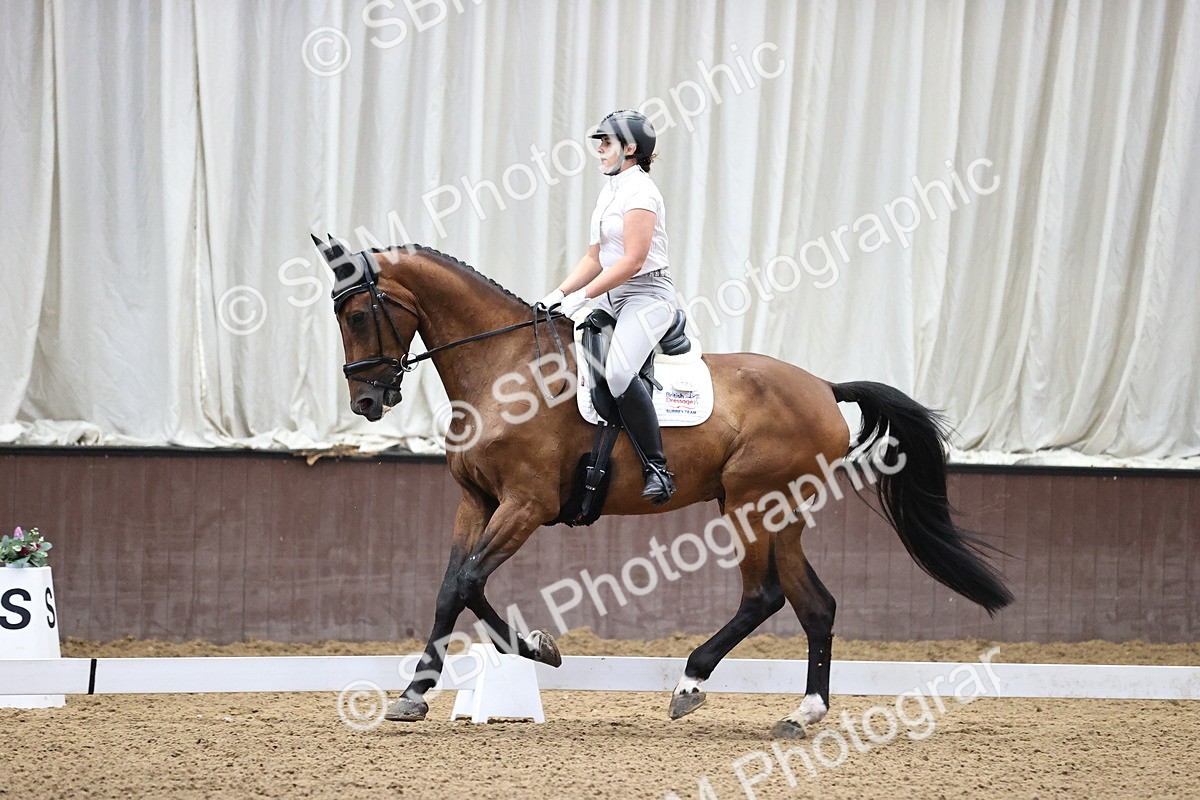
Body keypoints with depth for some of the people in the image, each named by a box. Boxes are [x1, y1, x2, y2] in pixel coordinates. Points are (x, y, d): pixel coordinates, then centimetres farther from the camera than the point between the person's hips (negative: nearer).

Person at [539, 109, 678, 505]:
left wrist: (582, 296, -20)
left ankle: (657, 469, -30)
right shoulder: (610, 191, 17)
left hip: (648, 297, -10)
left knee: (618, 372, -31)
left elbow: (632, 260, -20)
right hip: (614, 300, 10)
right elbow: (594, 258, 18)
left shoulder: (640, 191, -12)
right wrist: (560, 294, 5)